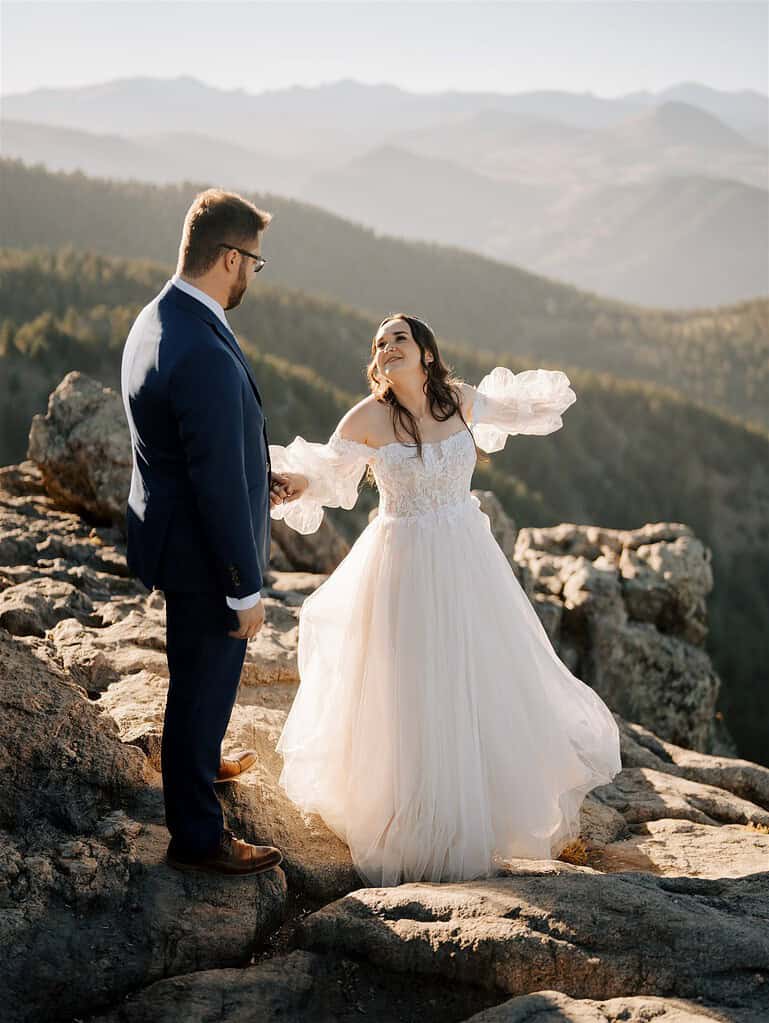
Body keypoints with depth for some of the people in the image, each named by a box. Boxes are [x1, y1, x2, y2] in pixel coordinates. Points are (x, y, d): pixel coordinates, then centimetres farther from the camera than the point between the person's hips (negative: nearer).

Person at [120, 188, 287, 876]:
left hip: (172, 529, 10)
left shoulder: (156, 320, 0)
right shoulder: (205, 355, -32)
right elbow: (218, 484, -28)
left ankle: (202, 762, 56)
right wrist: (247, 590, -20)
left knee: (199, 675, 31)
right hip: (203, 556, -9)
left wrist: (257, 478, 17)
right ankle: (197, 837, 27)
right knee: (204, 684, 8)